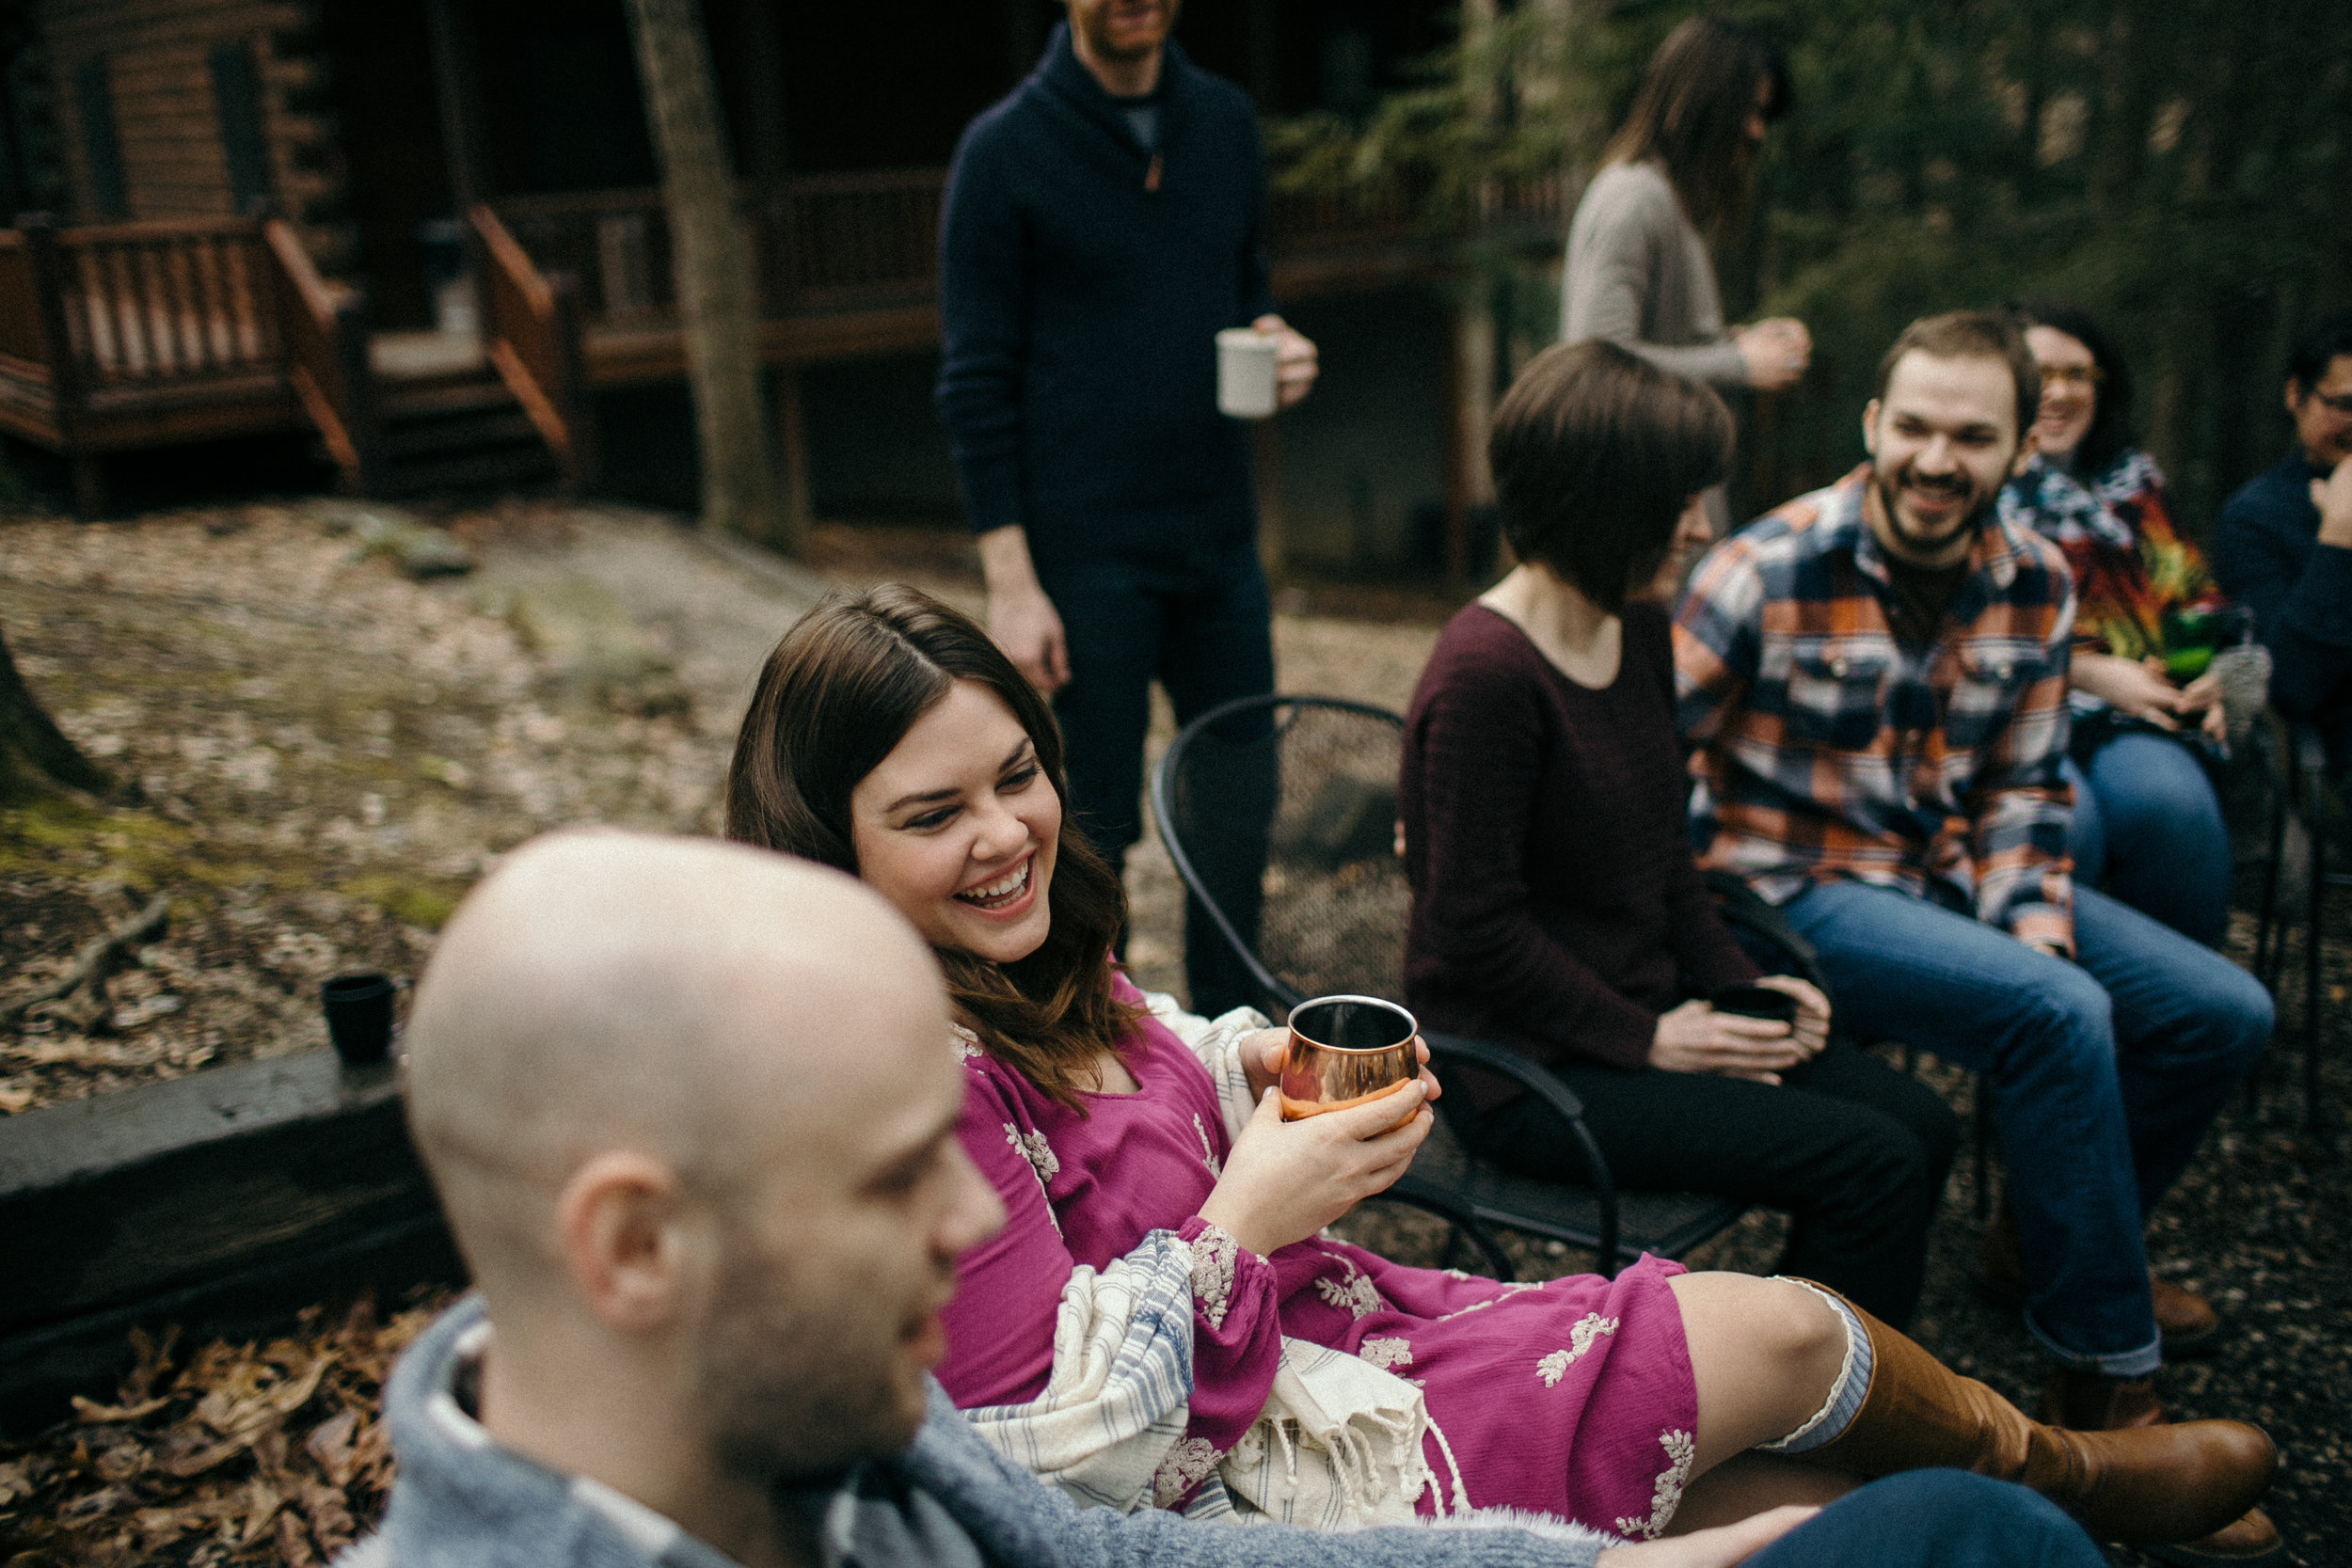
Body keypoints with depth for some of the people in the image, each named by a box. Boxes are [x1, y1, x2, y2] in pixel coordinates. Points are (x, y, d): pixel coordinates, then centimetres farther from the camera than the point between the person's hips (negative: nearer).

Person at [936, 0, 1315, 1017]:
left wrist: (1275, 340, -4)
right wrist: (1010, 582, -13)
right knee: (1092, 829, 3)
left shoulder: (1226, 123, 8)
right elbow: (976, 384, -8)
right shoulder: (1005, 151, -7)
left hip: (1220, 539, 5)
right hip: (1083, 555, -5)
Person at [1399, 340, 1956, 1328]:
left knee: (1921, 1125, 1)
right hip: (1527, 1069, -9)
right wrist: (1645, 1038, -15)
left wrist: (1735, 984, 4)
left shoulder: (1637, 628, 6)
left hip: (1645, 1013, 9)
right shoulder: (1484, 676, -23)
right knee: (1869, 1164, -14)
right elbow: (1477, 926, -21)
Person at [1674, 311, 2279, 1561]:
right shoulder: (1771, 571, -17)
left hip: (1953, 877, 8)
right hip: (1795, 888, -7)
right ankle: (2105, 1385, -13)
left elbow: (2021, 789, 7)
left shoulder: (2036, 584, 2)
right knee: (2060, 1017, -29)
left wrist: (2037, 930, -7)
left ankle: (2065, 1235, 28)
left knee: (2223, 1014, 3)